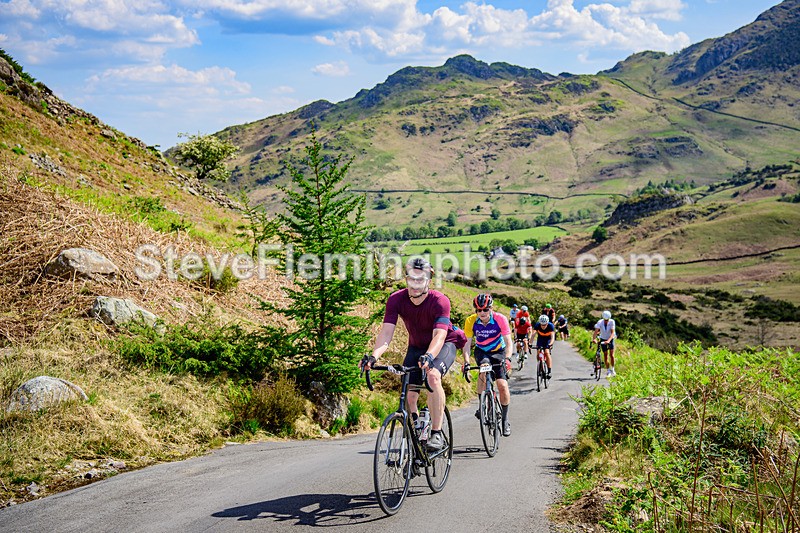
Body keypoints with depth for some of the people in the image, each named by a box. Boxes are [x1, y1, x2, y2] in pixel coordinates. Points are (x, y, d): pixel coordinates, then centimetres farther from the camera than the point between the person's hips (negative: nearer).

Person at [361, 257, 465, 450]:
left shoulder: (439, 301, -29)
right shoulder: (396, 300, -20)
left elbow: (439, 335, -40)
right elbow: (386, 332, -28)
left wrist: (428, 357, -60)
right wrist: (374, 356, -46)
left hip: (444, 344, -4)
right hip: (416, 347, 4)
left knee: (432, 376, -33)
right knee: (409, 395, -7)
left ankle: (437, 433, -27)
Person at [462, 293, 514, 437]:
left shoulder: (500, 319, -24)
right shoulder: (471, 321, -20)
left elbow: (508, 342, -23)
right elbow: (467, 343, -18)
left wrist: (507, 359, -39)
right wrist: (466, 361, -32)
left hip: (498, 352, -1)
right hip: (481, 351, 1)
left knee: (503, 385, -14)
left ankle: (505, 419, 5)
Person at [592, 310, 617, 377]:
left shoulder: (612, 322, -23)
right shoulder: (600, 322, -22)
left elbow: (612, 333, -31)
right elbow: (596, 331, -32)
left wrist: (608, 341, -46)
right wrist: (594, 339, -50)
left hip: (610, 339, -1)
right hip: (603, 339, 1)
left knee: (611, 355, -11)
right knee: (605, 355, 3)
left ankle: (612, 369, 7)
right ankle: (608, 370, 14)